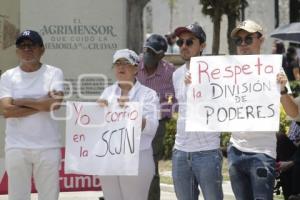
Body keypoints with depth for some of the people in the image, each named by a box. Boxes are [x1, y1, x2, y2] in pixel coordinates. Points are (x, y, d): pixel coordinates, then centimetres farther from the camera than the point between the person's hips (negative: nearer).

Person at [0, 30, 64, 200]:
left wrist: (20, 102, -8)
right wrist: (43, 104, -10)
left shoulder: (54, 73, 3)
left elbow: (55, 103, -15)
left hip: (48, 147, 0)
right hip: (17, 147, 1)